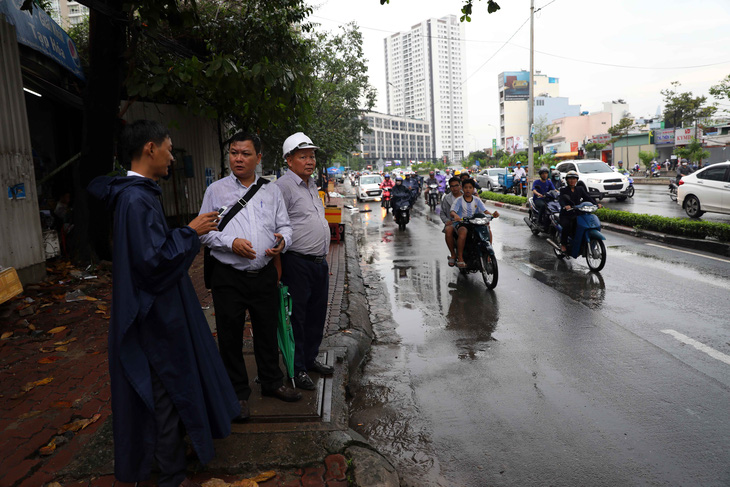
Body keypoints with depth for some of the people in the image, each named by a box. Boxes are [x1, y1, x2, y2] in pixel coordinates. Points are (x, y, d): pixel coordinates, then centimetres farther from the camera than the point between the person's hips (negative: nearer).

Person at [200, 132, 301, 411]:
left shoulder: (271, 190, 9)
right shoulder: (216, 190, 2)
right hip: (229, 277, -2)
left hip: (264, 275, 2)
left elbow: (284, 226, 11)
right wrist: (231, 242, -16)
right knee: (231, 336, 7)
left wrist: (283, 240, -11)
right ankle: (238, 393, 26)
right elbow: (205, 231, 0)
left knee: (268, 331, 14)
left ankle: (272, 383, 34)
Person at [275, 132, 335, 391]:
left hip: (319, 262, 9)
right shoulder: (284, 186, -12)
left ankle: (311, 359, 32)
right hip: (297, 264, -9)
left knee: (317, 314, 16)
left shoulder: (312, 185, 17)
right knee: (297, 316, 2)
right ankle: (297, 368, 16)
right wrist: (279, 265, -20)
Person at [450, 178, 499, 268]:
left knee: (488, 231, -19)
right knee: (463, 232, -37)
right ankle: (460, 258, -28)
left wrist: (492, 214, -23)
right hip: (461, 223, -4)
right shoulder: (459, 200, 0)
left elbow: (485, 211, -1)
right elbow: (452, 211, -15)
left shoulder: (477, 200, 11)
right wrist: (455, 215, -40)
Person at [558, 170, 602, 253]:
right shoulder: (563, 190, 4)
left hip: (577, 214, 4)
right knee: (567, 226, -31)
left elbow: (588, 197, 5)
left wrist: (596, 204, -13)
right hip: (566, 214, -4)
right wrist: (565, 206, -37)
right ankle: (563, 244, -15)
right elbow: (561, 200, -14)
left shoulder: (580, 189, 17)